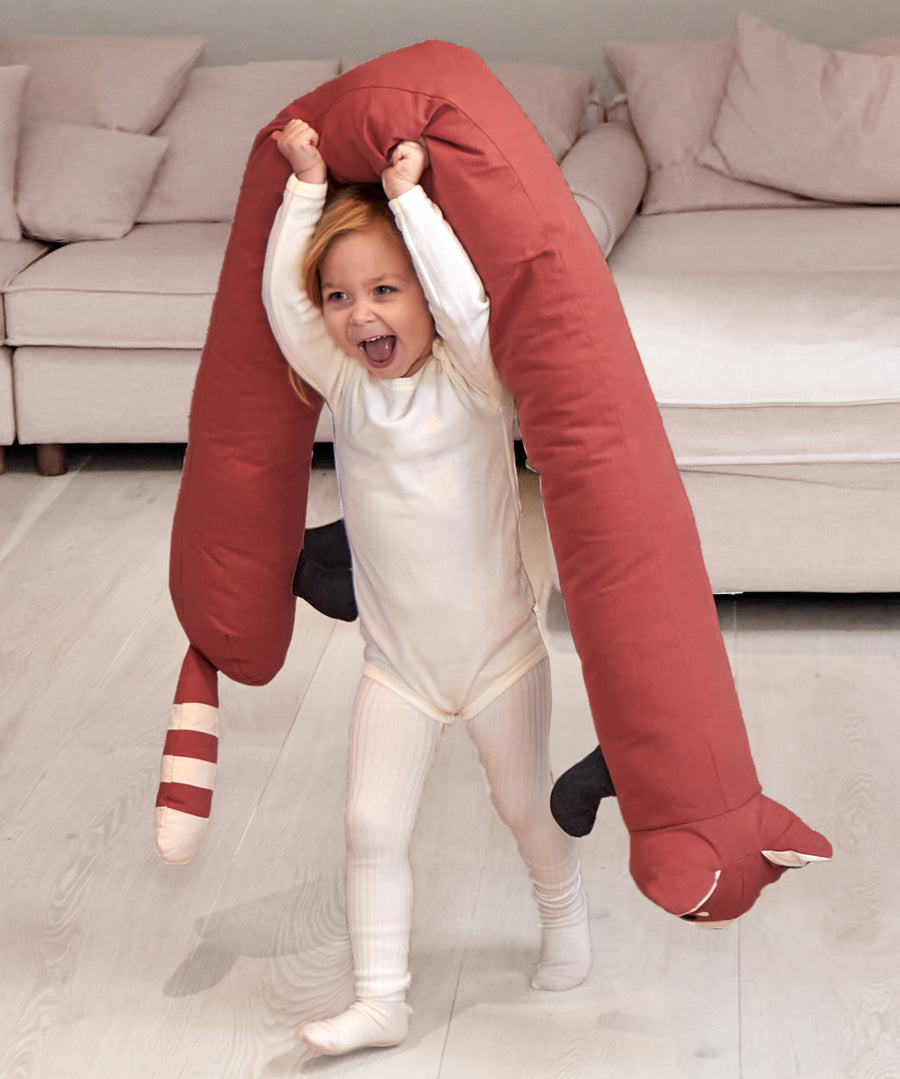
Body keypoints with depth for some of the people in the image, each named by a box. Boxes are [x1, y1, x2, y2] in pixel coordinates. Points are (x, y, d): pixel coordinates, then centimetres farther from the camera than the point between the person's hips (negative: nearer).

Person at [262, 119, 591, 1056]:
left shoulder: (472, 379, -13)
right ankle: (380, 999, 8)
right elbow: (280, 300, -13)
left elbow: (466, 301, -32)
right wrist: (306, 189, -14)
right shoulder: (343, 383, -3)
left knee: (525, 804, 17)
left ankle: (563, 914, 45)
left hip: (497, 650, -3)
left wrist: (409, 198, -28)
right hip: (396, 661, 3)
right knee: (372, 826, -1)